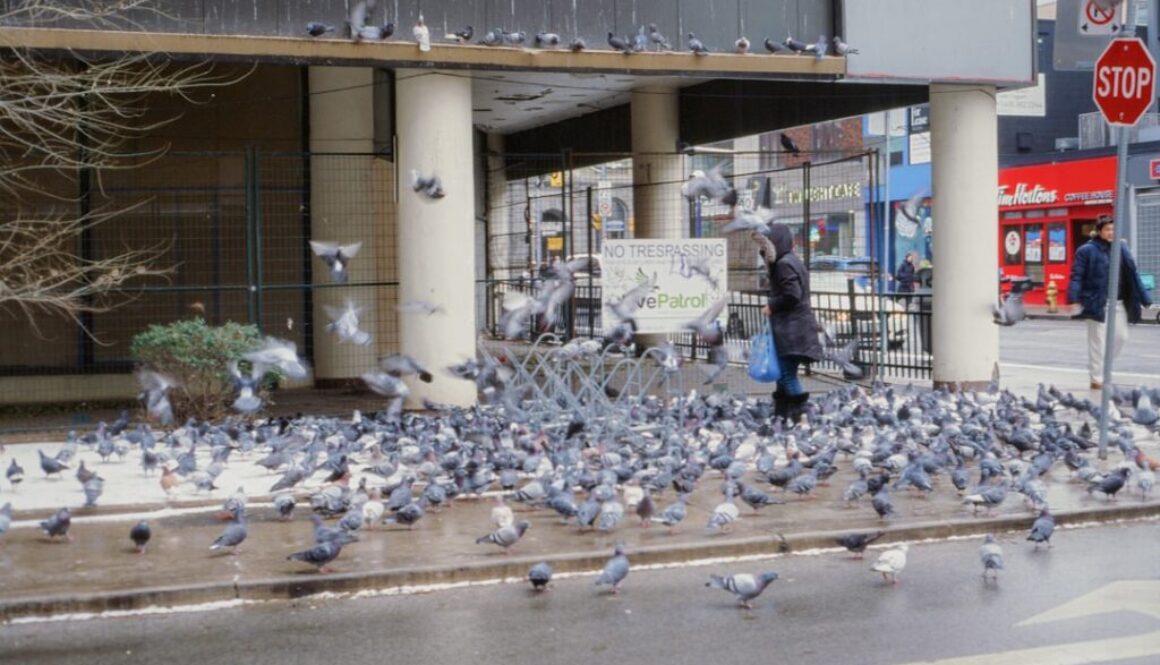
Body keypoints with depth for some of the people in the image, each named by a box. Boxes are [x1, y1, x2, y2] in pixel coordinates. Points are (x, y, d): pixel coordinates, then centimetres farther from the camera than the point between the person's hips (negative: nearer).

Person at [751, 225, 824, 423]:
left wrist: (771, 306, -10)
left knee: (787, 374, -10)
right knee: (785, 373, 13)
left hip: (790, 330, -10)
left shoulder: (784, 264, -14)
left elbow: (791, 295, -21)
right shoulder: (792, 261, 16)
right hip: (795, 327, 10)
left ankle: (802, 413, -13)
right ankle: (781, 414, 17)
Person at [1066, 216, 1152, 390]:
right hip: (1097, 303, -5)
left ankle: (1101, 368, 27)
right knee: (1098, 340, -1)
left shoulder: (1121, 250, 10)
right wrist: (1074, 299, -21)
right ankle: (1097, 379, 6)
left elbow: (1133, 276, 12)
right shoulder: (1087, 250, -6)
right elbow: (1077, 276, -10)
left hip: (1118, 303, 5)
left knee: (1120, 336, 8)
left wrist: (1142, 300, 10)